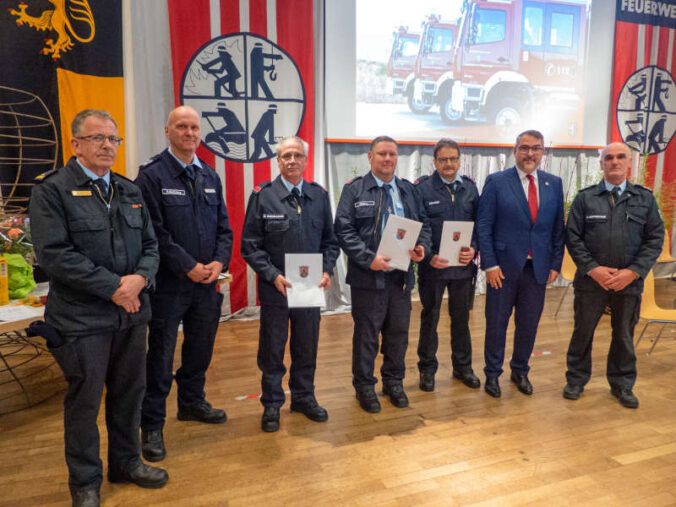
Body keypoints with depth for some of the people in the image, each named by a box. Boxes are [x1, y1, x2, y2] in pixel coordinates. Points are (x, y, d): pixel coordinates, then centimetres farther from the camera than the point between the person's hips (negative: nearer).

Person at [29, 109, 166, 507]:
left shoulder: (130, 191, 12)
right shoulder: (52, 190, -6)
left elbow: (150, 245, 11)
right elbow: (55, 254, -15)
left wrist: (140, 278, -10)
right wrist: (113, 287, -18)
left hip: (132, 313, 6)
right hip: (82, 318, -5)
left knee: (130, 391, 16)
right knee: (85, 399, 8)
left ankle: (126, 462, 37)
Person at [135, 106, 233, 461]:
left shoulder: (209, 176, 11)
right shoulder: (152, 175, -8)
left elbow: (223, 226, 10)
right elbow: (154, 231, -15)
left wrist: (219, 262, -5)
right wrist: (188, 266, -17)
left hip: (207, 282, 6)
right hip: (169, 284, -6)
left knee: (200, 348, 18)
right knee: (160, 355, 3)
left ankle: (192, 402, 39)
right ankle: (152, 425, 18)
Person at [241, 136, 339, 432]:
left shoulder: (319, 195, 5)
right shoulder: (262, 196, -5)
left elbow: (330, 240, 9)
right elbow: (250, 246, -6)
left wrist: (327, 270, -6)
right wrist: (273, 275, -17)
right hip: (275, 288, -3)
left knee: (307, 347, 15)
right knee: (272, 349, 10)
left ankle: (304, 397, 35)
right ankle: (271, 404, 27)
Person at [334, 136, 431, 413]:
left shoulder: (408, 189, 12)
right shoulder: (354, 189, -2)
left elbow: (423, 223, 15)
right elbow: (344, 231, -10)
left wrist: (422, 246, -6)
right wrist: (369, 258, -20)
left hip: (401, 275, 5)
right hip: (368, 276, -4)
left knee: (399, 332, 14)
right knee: (366, 333, 6)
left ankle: (394, 381, 33)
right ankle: (364, 385, 24)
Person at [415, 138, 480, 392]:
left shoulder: (470, 188, 6)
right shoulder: (422, 188, -6)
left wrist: (474, 248, -10)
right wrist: (429, 256, -18)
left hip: (463, 266, 3)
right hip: (432, 266, -3)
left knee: (461, 318, 15)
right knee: (429, 318, 10)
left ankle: (462, 366, 33)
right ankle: (427, 369, 25)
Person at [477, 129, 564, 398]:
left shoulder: (554, 184, 7)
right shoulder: (496, 182, -4)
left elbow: (558, 227, 9)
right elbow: (483, 226, -7)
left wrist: (556, 263, 3)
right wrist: (490, 264, -12)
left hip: (538, 268, 3)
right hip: (504, 266, -3)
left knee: (529, 323, 13)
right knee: (497, 322, 7)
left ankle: (520, 371, 33)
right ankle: (492, 374, 24)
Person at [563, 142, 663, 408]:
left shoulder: (644, 198, 5)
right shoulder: (585, 198, 1)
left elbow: (655, 238, 1)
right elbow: (573, 237, -2)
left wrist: (633, 271, -11)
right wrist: (593, 268, -12)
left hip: (629, 281, 1)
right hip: (591, 280, -1)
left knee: (624, 336, 13)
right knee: (583, 332, 8)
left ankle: (622, 385, 31)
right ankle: (576, 380, 25)